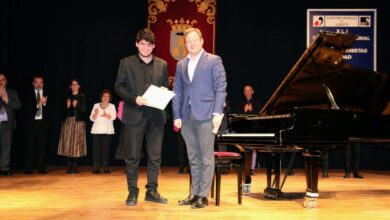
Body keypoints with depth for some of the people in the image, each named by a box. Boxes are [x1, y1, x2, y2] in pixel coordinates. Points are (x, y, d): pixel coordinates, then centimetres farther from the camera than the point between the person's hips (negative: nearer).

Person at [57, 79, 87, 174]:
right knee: (67, 144, -3)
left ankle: (74, 167, 1)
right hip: (68, 121, 2)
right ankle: (69, 167, 1)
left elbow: (84, 110, -2)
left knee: (77, 144, -5)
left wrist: (76, 106, -16)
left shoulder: (82, 97, 6)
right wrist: (67, 106, -8)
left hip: (78, 122, -2)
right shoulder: (67, 96, 13)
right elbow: (63, 110, 11)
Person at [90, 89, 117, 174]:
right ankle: (96, 168, -1)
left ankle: (106, 168, -3)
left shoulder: (112, 106, 9)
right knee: (96, 149, -4)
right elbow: (92, 118, 5)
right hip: (96, 130, 1)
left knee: (106, 149, -6)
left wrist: (105, 115, -21)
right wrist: (96, 113, -15)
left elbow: (113, 116, -7)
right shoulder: (96, 105, 12)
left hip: (107, 131, -1)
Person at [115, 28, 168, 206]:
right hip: (134, 115, -2)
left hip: (156, 116, 3)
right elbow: (119, 87, 1)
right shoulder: (126, 63, 4)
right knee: (132, 156, 2)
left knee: (155, 156, 5)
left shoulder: (162, 65, 11)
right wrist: (134, 98, -14)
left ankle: (152, 191, 16)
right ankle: (132, 192, 11)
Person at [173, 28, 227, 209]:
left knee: (206, 157, -3)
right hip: (187, 116, 5)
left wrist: (217, 113, -13)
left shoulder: (213, 60, 1)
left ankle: (203, 196, 2)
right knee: (193, 158, 10)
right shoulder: (181, 65, 16)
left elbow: (221, 88, -5)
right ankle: (194, 194, 17)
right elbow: (177, 92, 14)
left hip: (206, 115, -5)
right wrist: (177, 116, 5)